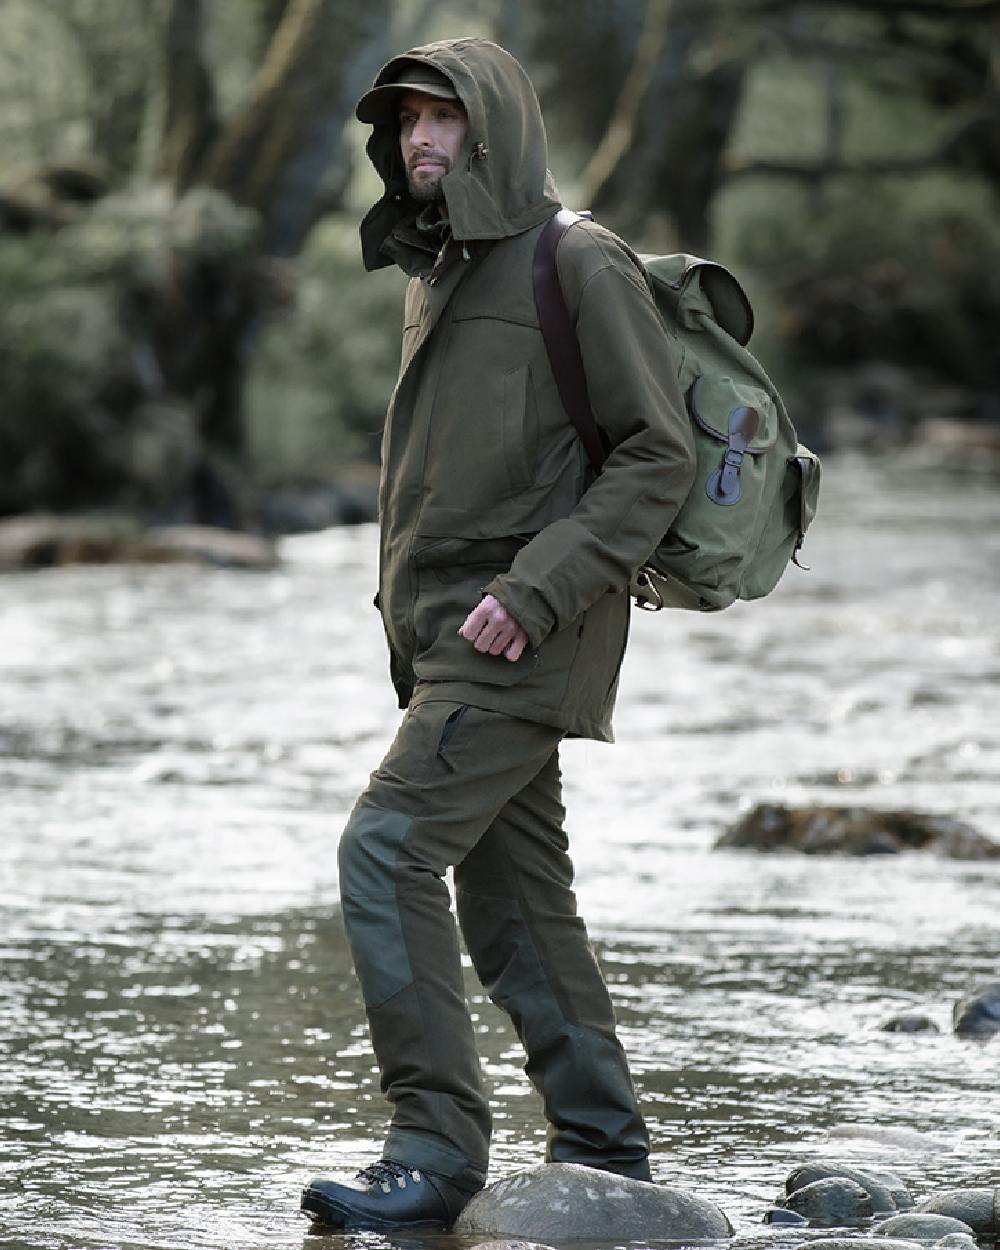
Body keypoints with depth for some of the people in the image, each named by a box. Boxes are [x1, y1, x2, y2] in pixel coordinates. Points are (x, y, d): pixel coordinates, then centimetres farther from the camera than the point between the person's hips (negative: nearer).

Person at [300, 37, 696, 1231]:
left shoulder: (578, 264, -9)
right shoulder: (435, 278, 17)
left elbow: (660, 454, -13)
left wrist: (536, 589, -20)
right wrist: (404, 615, 15)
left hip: (525, 639, -9)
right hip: (446, 636, 9)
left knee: (388, 849, -18)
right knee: (513, 898, 11)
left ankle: (436, 1148, -17)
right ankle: (602, 1154, 18)